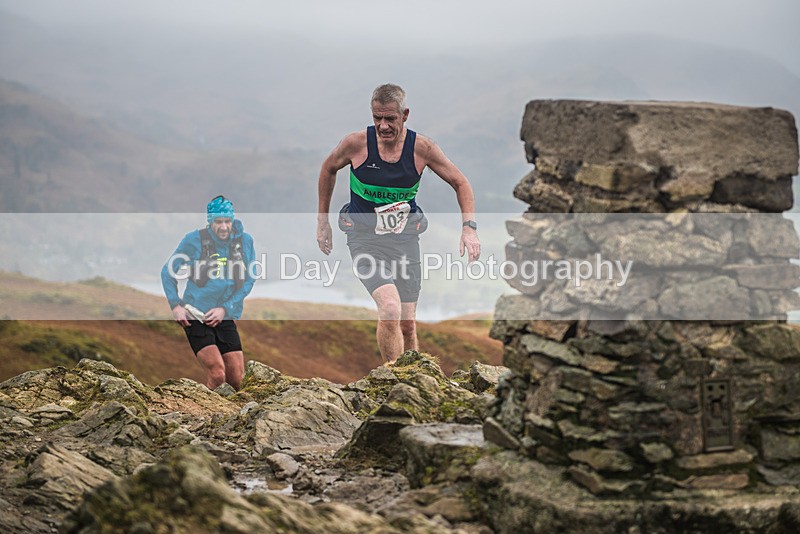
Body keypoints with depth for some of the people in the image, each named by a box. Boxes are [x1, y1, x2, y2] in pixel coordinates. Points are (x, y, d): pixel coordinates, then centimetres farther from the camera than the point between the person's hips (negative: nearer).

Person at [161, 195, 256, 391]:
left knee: (236, 381, 0)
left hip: (226, 319, 3)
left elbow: (248, 280, 4)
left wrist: (224, 309, -6)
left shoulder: (244, 241, 1)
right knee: (217, 374, -19)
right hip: (195, 317, -3)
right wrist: (175, 305, -7)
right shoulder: (194, 239, -5)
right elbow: (168, 271, 4)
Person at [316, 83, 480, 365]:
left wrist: (469, 227, -9)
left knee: (407, 324, 4)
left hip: (405, 238, 2)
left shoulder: (422, 148, -9)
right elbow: (328, 168, 9)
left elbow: (460, 183, 4)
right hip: (365, 238, -2)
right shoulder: (356, 144, -12)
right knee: (390, 311, -23)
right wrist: (322, 221, 13)